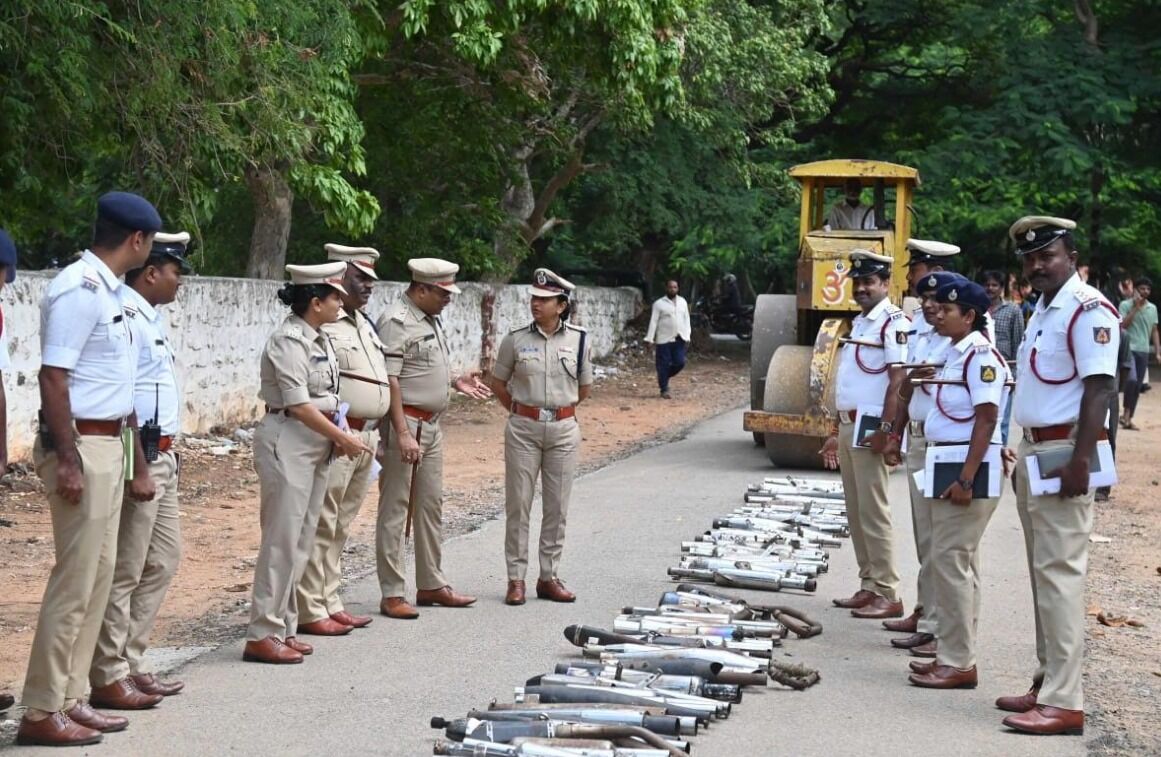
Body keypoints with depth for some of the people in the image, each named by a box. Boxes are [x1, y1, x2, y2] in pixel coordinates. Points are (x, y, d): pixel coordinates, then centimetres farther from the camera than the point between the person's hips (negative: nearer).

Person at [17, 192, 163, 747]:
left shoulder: (109, 291, 12)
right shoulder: (79, 290, -16)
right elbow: (52, 378, -20)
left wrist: (136, 463, 21)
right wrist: (68, 460, -23)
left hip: (109, 445, 10)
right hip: (81, 446, -10)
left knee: (98, 576, 13)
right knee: (75, 581, -6)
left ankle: (70, 697, 20)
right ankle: (41, 713, 1)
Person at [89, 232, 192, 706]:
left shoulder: (152, 317, 15)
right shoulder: (124, 315, -15)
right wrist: (138, 463, -23)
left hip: (161, 457, 10)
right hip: (137, 457, -10)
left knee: (163, 560, 16)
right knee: (124, 571, -4)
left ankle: (132, 664, 24)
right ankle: (109, 678, 4)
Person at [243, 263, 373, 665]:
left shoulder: (320, 340, 13)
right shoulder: (288, 341, -15)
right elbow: (298, 405, -18)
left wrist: (342, 434, 4)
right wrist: (343, 437, -14)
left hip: (317, 445, 10)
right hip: (288, 440, -10)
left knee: (301, 542, 12)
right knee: (282, 540, -8)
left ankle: (284, 629, 19)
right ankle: (263, 635, -3)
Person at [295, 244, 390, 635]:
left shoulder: (363, 323, 18)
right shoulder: (321, 322, -12)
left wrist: (376, 432, 21)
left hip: (367, 438, 9)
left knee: (340, 526, 15)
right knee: (320, 525, -5)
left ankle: (330, 603, 22)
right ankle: (310, 611, 0)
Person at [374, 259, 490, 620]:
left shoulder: (431, 319, 14)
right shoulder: (397, 322, -16)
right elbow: (389, 379, -21)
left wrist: (455, 381, 12)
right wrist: (402, 433, -25)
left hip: (432, 425, 10)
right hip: (406, 424, -10)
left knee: (431, 506, 15)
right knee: (395, 509, -3)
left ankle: (431, 584, 26)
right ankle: (392, 594, 1)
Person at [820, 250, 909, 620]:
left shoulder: (894, 323, -10)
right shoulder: (859, 323, 18)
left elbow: (898, 381, -17)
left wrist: (885, 429, -23)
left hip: (870, 428, -10)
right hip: (848, 425, 10)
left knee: (873, 512, -8)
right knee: (855, 512, 11)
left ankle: (887, 595, -5)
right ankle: (869, 587, 18)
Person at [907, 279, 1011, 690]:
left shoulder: (981, 355, -14)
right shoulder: (953, 354, 14)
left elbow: (986, 421, -19)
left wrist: (966, 479, -23)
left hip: (969, 468, -10)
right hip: (947, 463, 10)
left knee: (949, 560, -9)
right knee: (960, 563, 13)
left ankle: (958, 663, -4)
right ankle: (954, 654, 19)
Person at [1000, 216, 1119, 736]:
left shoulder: (1088, 309, -12)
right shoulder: (1042, 311, 17)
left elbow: (1098, 388, -18)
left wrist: (1079, 461, -23)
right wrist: (1027, 455, 17)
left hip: (1064, 452, -10)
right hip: (1034, 450, 10)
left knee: (1060, 571, -10)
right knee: (1042, 571, 13)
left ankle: (1064, 701, -9)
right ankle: (1048, 681, 21)